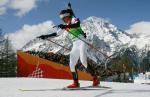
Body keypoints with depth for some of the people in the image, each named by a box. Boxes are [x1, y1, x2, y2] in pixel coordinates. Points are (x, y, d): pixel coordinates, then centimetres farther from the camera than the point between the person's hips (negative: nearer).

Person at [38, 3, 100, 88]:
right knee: (72, 64, 0)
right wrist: (46, 36, 24)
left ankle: (95, 79, -16)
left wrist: (66, 26, -42)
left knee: (83, 61, -24)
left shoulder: (74, 19, -3)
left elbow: (77, 25, -28)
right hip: (75, 45, 8)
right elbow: (57, 33, 26)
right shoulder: (65, 25, 17)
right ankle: (76, 83, 7)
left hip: (81, 42, -8)